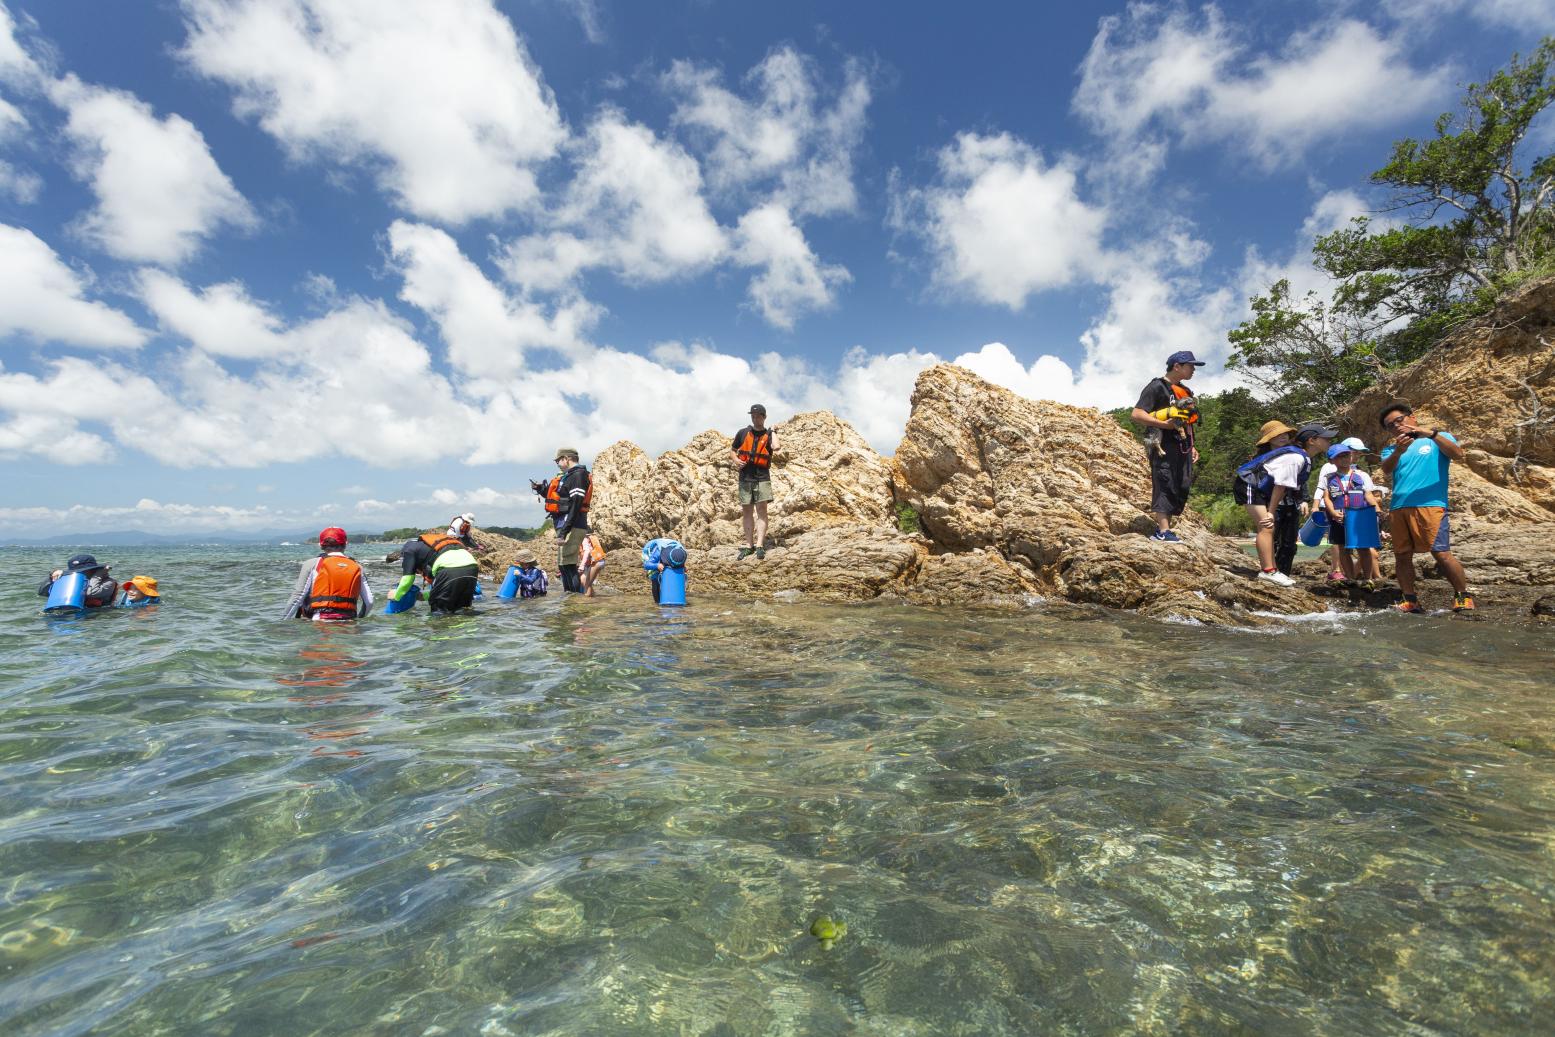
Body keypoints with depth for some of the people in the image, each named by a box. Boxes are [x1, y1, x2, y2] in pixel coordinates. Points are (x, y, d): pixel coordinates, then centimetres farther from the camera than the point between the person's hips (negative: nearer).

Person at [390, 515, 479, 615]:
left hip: (450, 570, -7)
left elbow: (407, 580, 19)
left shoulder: (409, 548, 23)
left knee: (439, 610, 7)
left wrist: (396, 596, 36)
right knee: (462, 609, 19)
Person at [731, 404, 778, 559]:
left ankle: (760, 546, -13)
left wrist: (773, 431, -3)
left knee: (761, 509, -10)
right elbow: (732, 449, 19)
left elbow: (776, 447, -16)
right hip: (745, 477, 2)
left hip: (762, 477, -2)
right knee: (746, 511, 5)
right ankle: (749, 545, 12)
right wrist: (735, 459, -1)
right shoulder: (742, 433, 10)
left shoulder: (769, 434, 5)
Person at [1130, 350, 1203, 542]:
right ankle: (1164, 532, -17)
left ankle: (1161, 530, 8)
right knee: (1165, 486, -14)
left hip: (1182, 447, 9)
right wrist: (1163, 424, -20)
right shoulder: (1157, 386, -3)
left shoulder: (1186, 391, 23)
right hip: (1164, 446, -8)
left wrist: (1191, 447, 22)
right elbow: (1136, 414, -13)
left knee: (1182, 489, 4)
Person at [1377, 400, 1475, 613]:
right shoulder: (1391, 449, 18)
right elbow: (1386, 470, -2)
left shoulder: (1440, 438, 13)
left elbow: (1458, 454, -8)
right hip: (1398, 508, 4)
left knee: (1442, 554, -12)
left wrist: (1431, 434, -17)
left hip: (1430, 505, -4)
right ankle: (1410, 601, 9)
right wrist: (1398, 452, -21)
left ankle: (1463, 596, 3)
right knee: (1402, 556, 2)